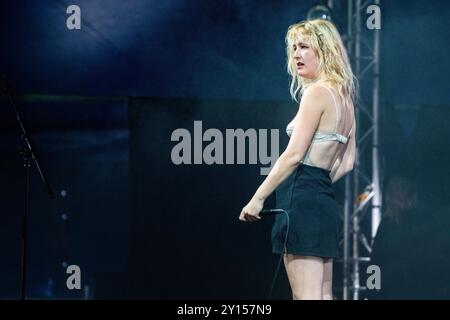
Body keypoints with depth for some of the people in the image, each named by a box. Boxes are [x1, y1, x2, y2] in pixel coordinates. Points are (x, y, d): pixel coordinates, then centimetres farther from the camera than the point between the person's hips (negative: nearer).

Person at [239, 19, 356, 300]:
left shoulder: (317, 93, -11)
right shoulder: (345, 98, 15)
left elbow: (293, 155, -16)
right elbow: (347, 163, 21)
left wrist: (258, 198, -13)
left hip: (302, 200, -9)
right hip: (327, 200, 9)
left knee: (306, 297, -11)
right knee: (324, 295, 8)